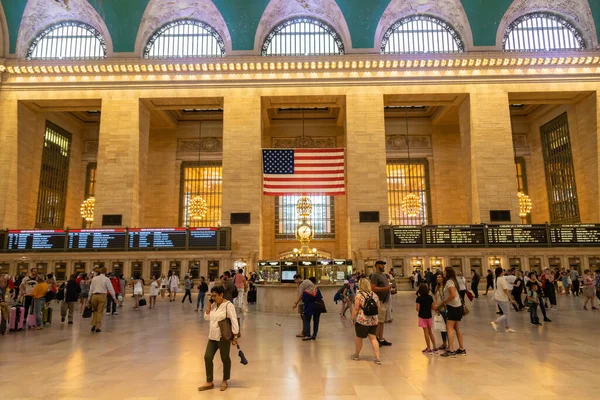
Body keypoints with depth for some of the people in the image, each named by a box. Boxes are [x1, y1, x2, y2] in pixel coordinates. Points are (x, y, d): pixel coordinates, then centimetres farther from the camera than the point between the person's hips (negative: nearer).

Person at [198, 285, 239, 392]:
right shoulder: (214, 304, 6)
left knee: (225, 359, 8)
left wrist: (235, 336, -20)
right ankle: (209, 382, 19)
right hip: (212, 336, 7)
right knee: (207, 357, 6)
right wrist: (209, 305, 1)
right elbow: (207, 317, 14)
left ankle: (224, 381, 27)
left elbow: (234, 321, -17)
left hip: (223, 337, -7)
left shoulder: (228, 305, -16)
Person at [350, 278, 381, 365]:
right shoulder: (374, 295, 4)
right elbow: (378, 307, 10)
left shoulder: (359, 295, -13)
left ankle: (356, 355, 29)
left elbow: (356, 308, -13)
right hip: (374, 321, 4)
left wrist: (352, 318, -2)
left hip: (362, 321, -4)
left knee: (359, 338, 12)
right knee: (373, 338, 8)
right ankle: (377, 358, 3)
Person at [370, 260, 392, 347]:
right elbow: (373, 288, -21)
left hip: (385, 301, 9)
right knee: (379, 321, -5)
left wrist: (389, 287, 8)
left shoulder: (383, 275, 17)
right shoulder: (375, 275, -12)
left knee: (381, 321, 13)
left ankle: (381, 339, 19)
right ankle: (376, 339, 4)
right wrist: (385, 288, -22)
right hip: (379, 301, -9)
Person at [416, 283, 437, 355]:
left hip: (422, 317, -4)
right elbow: (432, 307, 3)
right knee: (430, 331, 20)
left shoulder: (419, 298, -15)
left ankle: (429, 349, 7)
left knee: (426, 332, 2)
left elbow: (418, 309, -15)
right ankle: (434, 346, 22)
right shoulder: (430, 297, -3)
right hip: (429, 316, 4)